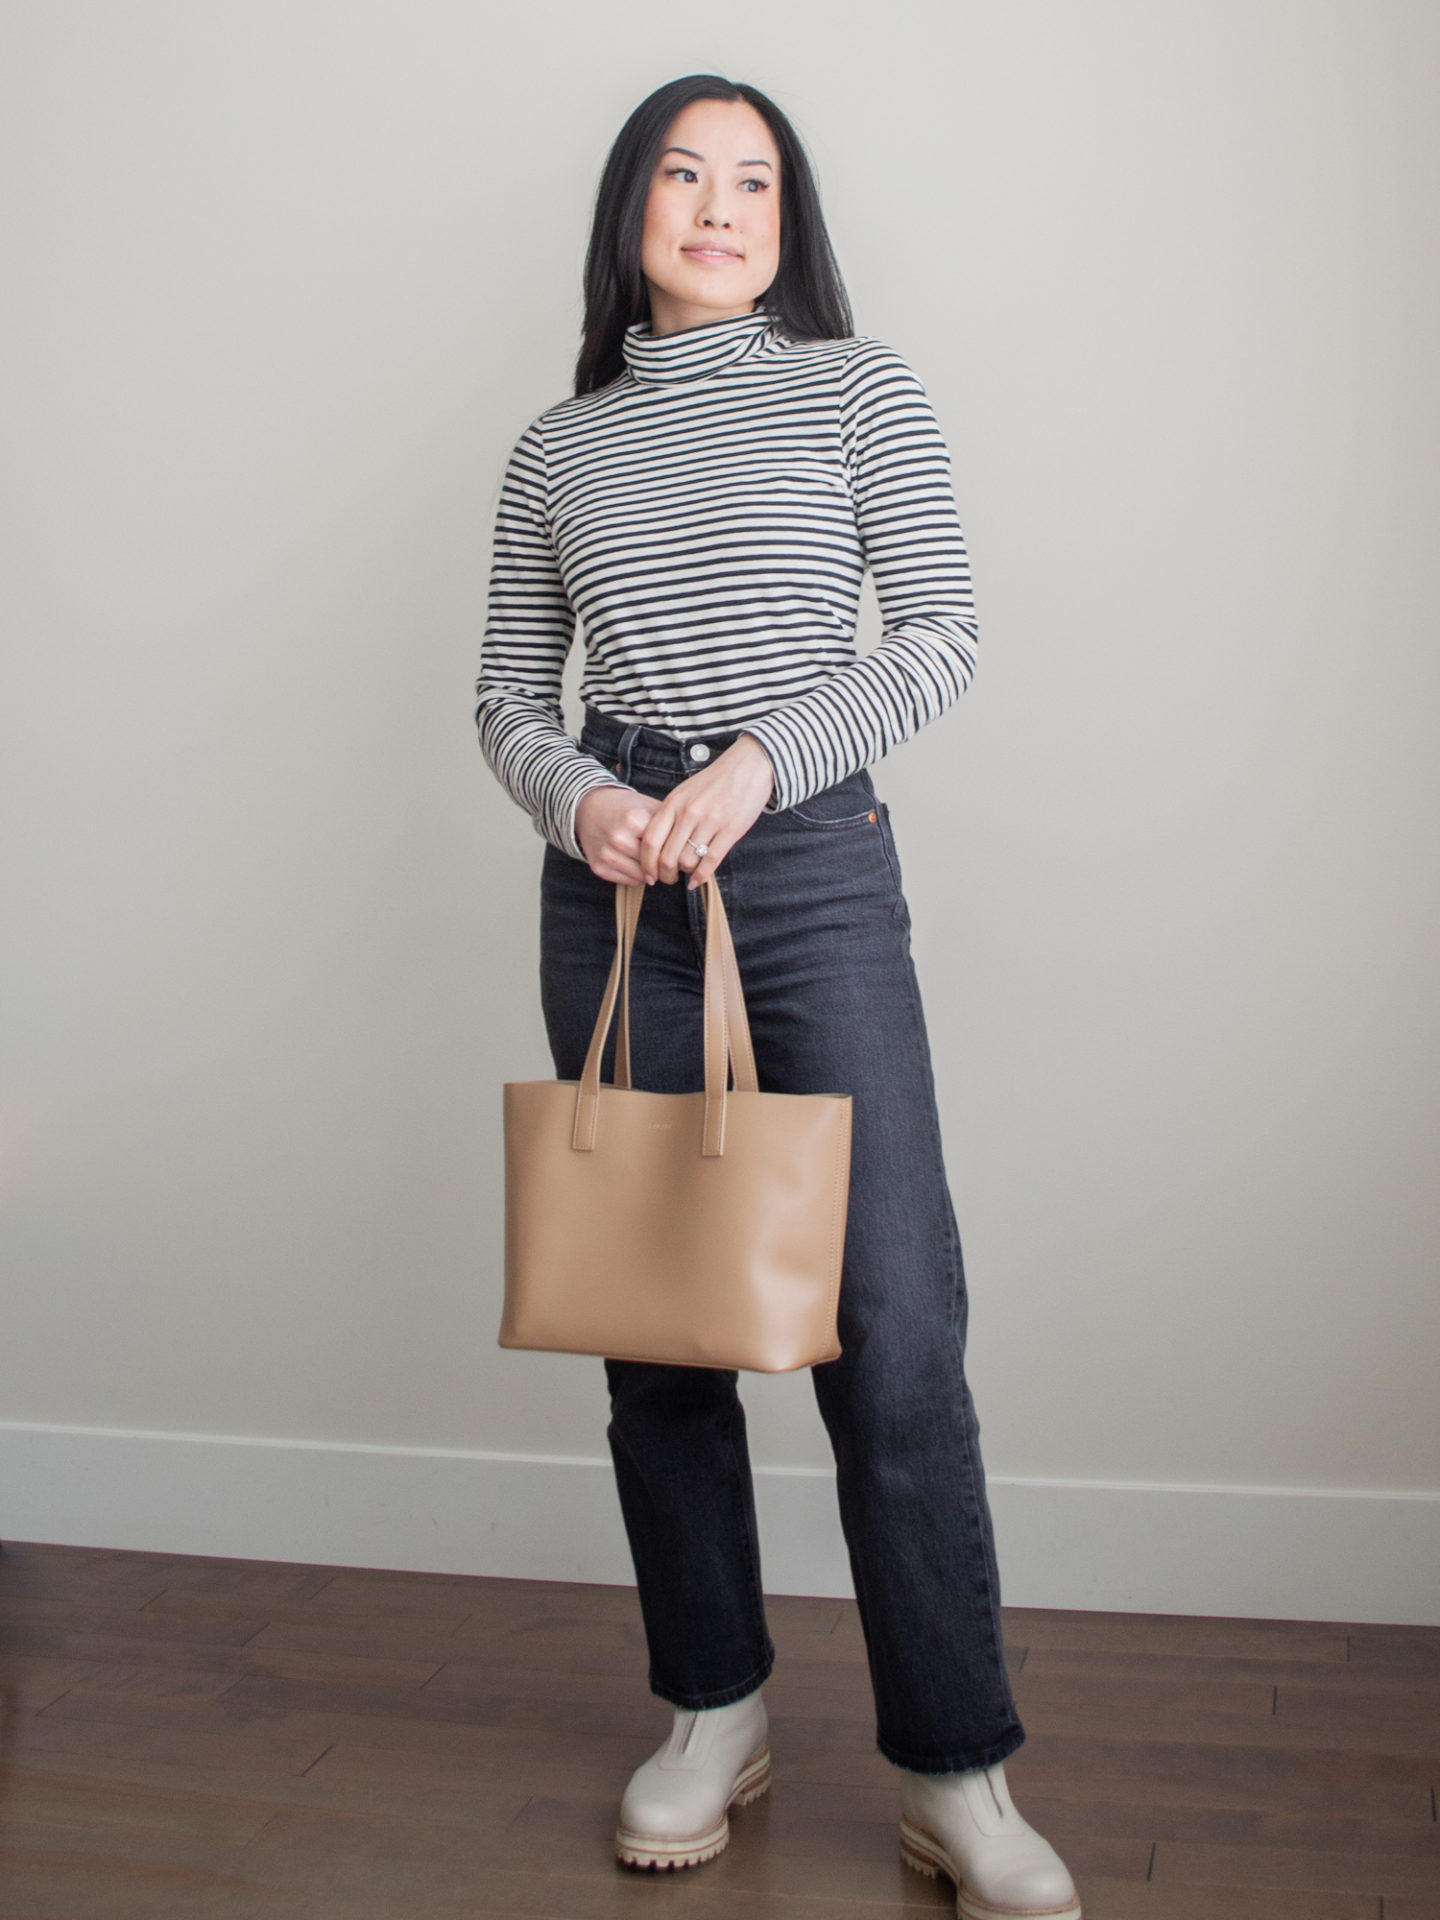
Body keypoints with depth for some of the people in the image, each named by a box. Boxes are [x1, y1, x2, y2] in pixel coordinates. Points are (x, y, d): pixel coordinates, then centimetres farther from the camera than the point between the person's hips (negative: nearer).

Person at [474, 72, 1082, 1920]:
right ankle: (715, 1712, 23)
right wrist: (577, 792, -8)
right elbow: (507, 692, 14)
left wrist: (765, 754, -13)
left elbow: (940, 631, 0)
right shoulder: (555, 449, 14)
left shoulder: (856, 386, 8)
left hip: (812, 864, -2)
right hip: (611, 881, 3)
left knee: (895, 1323, -8)